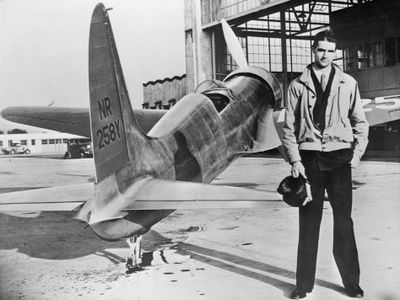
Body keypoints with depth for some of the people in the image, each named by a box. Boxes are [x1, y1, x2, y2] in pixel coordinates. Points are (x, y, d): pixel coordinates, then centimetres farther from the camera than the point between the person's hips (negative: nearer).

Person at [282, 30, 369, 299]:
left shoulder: (348, 83, 7)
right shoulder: (298, 85, 5)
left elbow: (360, 121, 10)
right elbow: (289, 126, 3)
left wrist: (357, 153, -1)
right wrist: (295, 160, -5)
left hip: (339, 157, 1)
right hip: (309, 157, 0)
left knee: (344, 220, 4)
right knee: (308, 222, 4)